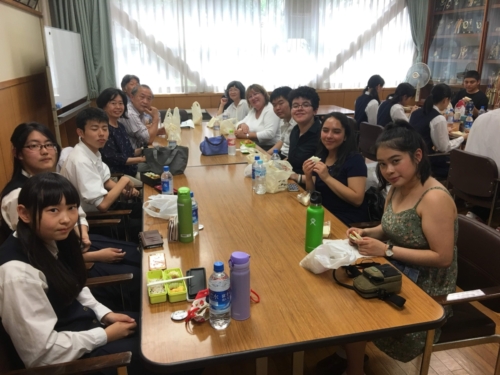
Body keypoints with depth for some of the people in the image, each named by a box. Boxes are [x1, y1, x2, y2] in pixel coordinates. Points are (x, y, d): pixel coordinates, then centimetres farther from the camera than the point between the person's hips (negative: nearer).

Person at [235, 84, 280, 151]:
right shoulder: (252, 110, 16)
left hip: (269, 148, -8)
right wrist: (243, 125, -7)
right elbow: (238, 124, 18)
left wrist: (246, 135, -22)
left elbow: (270, 133, -22)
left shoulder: (271, 109, -10)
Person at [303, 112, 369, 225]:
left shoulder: (354, 159, -10)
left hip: (349, 220, -6)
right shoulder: (320, 156, 8)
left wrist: (327, 178, -23)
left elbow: (357, 199, -19)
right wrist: (308, 178, -9)